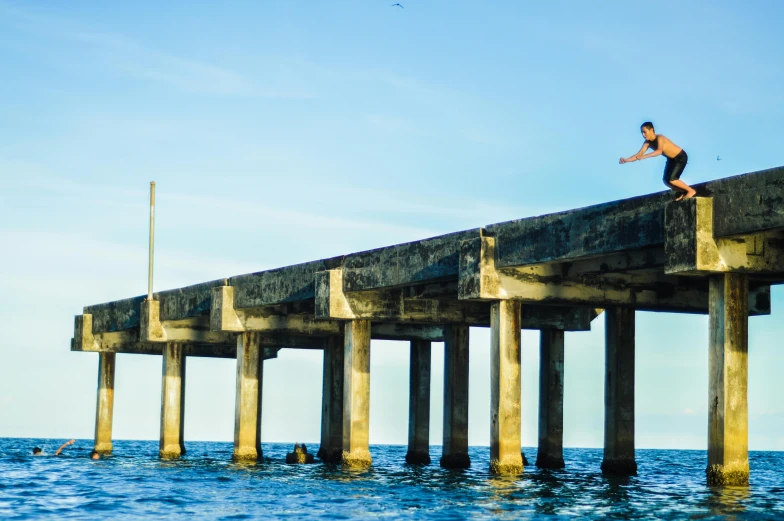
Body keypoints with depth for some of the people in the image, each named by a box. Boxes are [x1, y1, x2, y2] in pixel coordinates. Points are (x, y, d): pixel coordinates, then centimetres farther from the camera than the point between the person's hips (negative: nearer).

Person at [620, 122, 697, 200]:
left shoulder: (659, 138, -30)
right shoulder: (648, 142, -7)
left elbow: (659, 151, -47)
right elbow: (640, 154, -11)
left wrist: (645, 156, -57)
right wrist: (626, 160, -26)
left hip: (681, 157, -8)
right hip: (671, 159, 8)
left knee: (671, 180, -18)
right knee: (666, 180, 4)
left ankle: (691, 191, -1)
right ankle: (684, 192, 20)